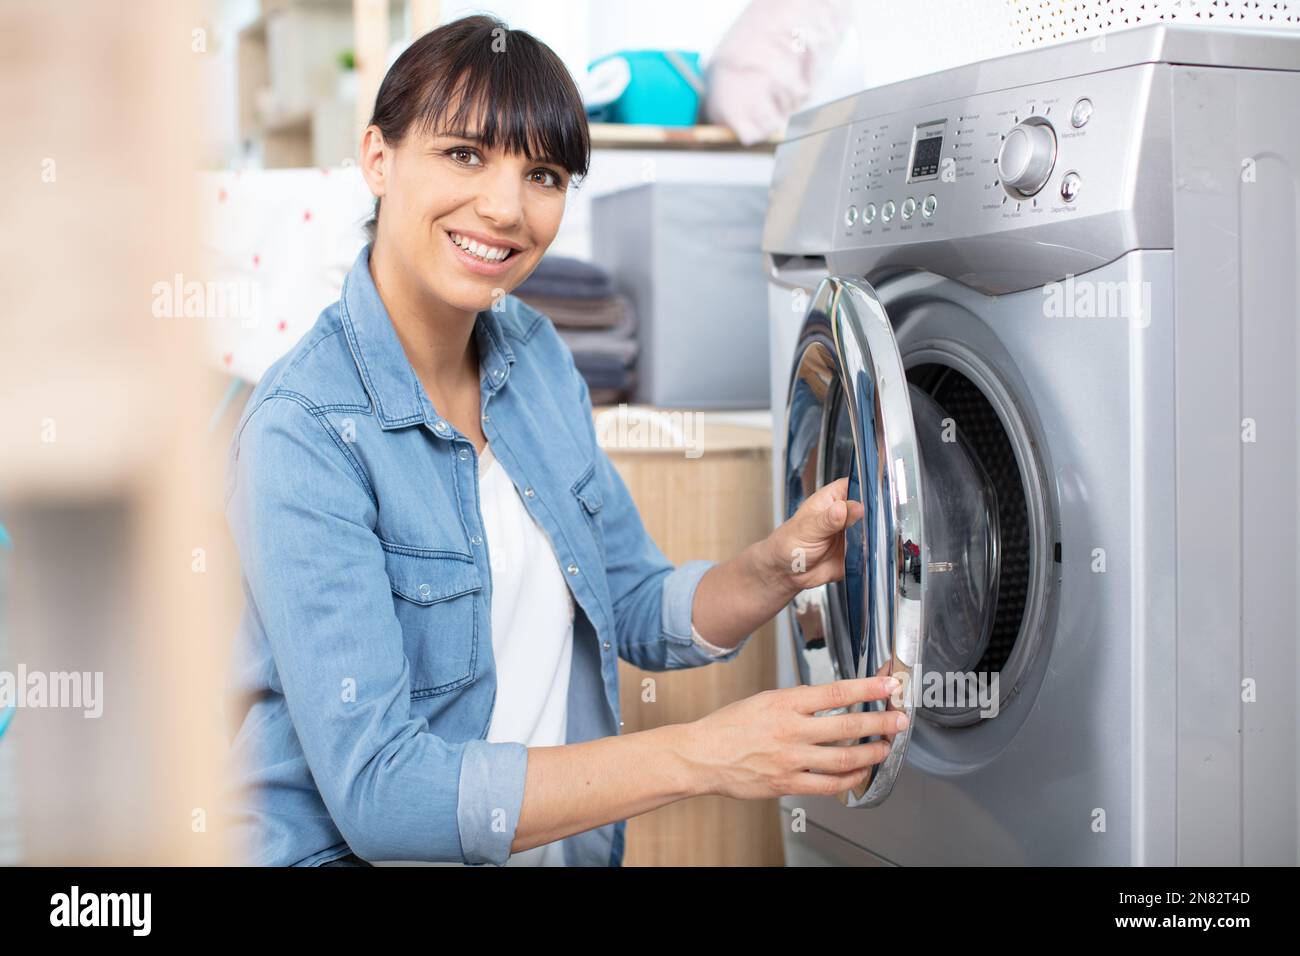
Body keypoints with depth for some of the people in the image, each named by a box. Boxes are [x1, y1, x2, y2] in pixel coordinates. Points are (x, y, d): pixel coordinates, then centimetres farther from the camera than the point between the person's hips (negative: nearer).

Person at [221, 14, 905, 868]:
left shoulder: (535, 354, 2)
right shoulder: (306, 434, -18)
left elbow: (639, 612, 10)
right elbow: (375, 790, -23)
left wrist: (776, 571, -10)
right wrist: (702, 755, -25)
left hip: (567, 845, 6)